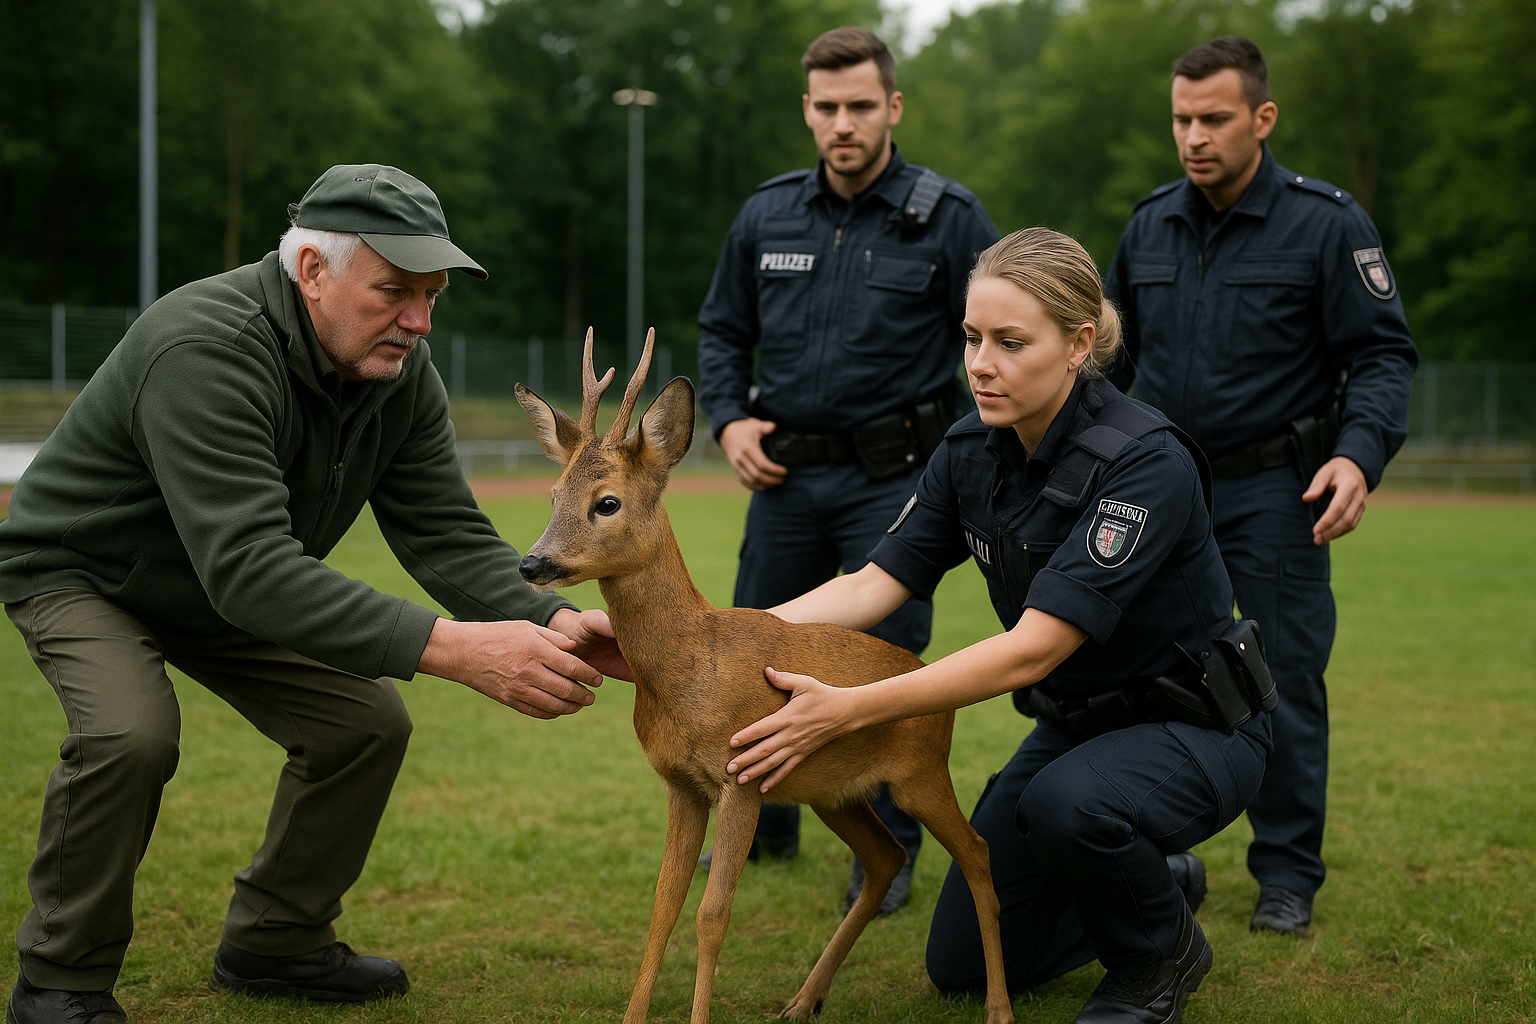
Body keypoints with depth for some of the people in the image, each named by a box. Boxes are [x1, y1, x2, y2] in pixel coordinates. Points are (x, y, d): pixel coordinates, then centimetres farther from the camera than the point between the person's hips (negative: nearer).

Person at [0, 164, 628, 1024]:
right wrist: (451, 647, -56)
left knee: (367, 720, -2)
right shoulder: (206, 352, -39)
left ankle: (274, 943, 18)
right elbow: (250, 569, -48)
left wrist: (549, 621, -37)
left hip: (225, 584, 7)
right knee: (131, 731, -32)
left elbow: (446, 531, -15)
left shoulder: (401, 372, -14)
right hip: (79, 570, -7)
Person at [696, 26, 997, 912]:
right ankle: (761, 826, 32)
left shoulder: (947, 218, -6)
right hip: (786, 474, 4)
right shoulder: (768, 216, 5)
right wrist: (729, 421, 2)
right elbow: (723, 331, 17)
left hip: (893, 475, -4)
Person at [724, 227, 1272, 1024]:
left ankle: (1163, 953, -6)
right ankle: (1157, 881, 30)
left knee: (1067, 804, -39)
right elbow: (874, 584, -9)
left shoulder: (1144, 463, -31)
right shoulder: (971, 451, -7)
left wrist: (847, 710, -43)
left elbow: (1033, 649, -36)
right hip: (1077, 721, 7)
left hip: (1194, 727, -7)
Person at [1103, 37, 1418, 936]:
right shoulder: (1152, 225, 6)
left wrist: (1360, 454, -23)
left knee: (1285, 685, 2)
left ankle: (1288, 876, 15)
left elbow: (1384, 355, -8)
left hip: (1274, 492, -4)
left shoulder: (1326, 223, -8)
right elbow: (1113, 353, 17)